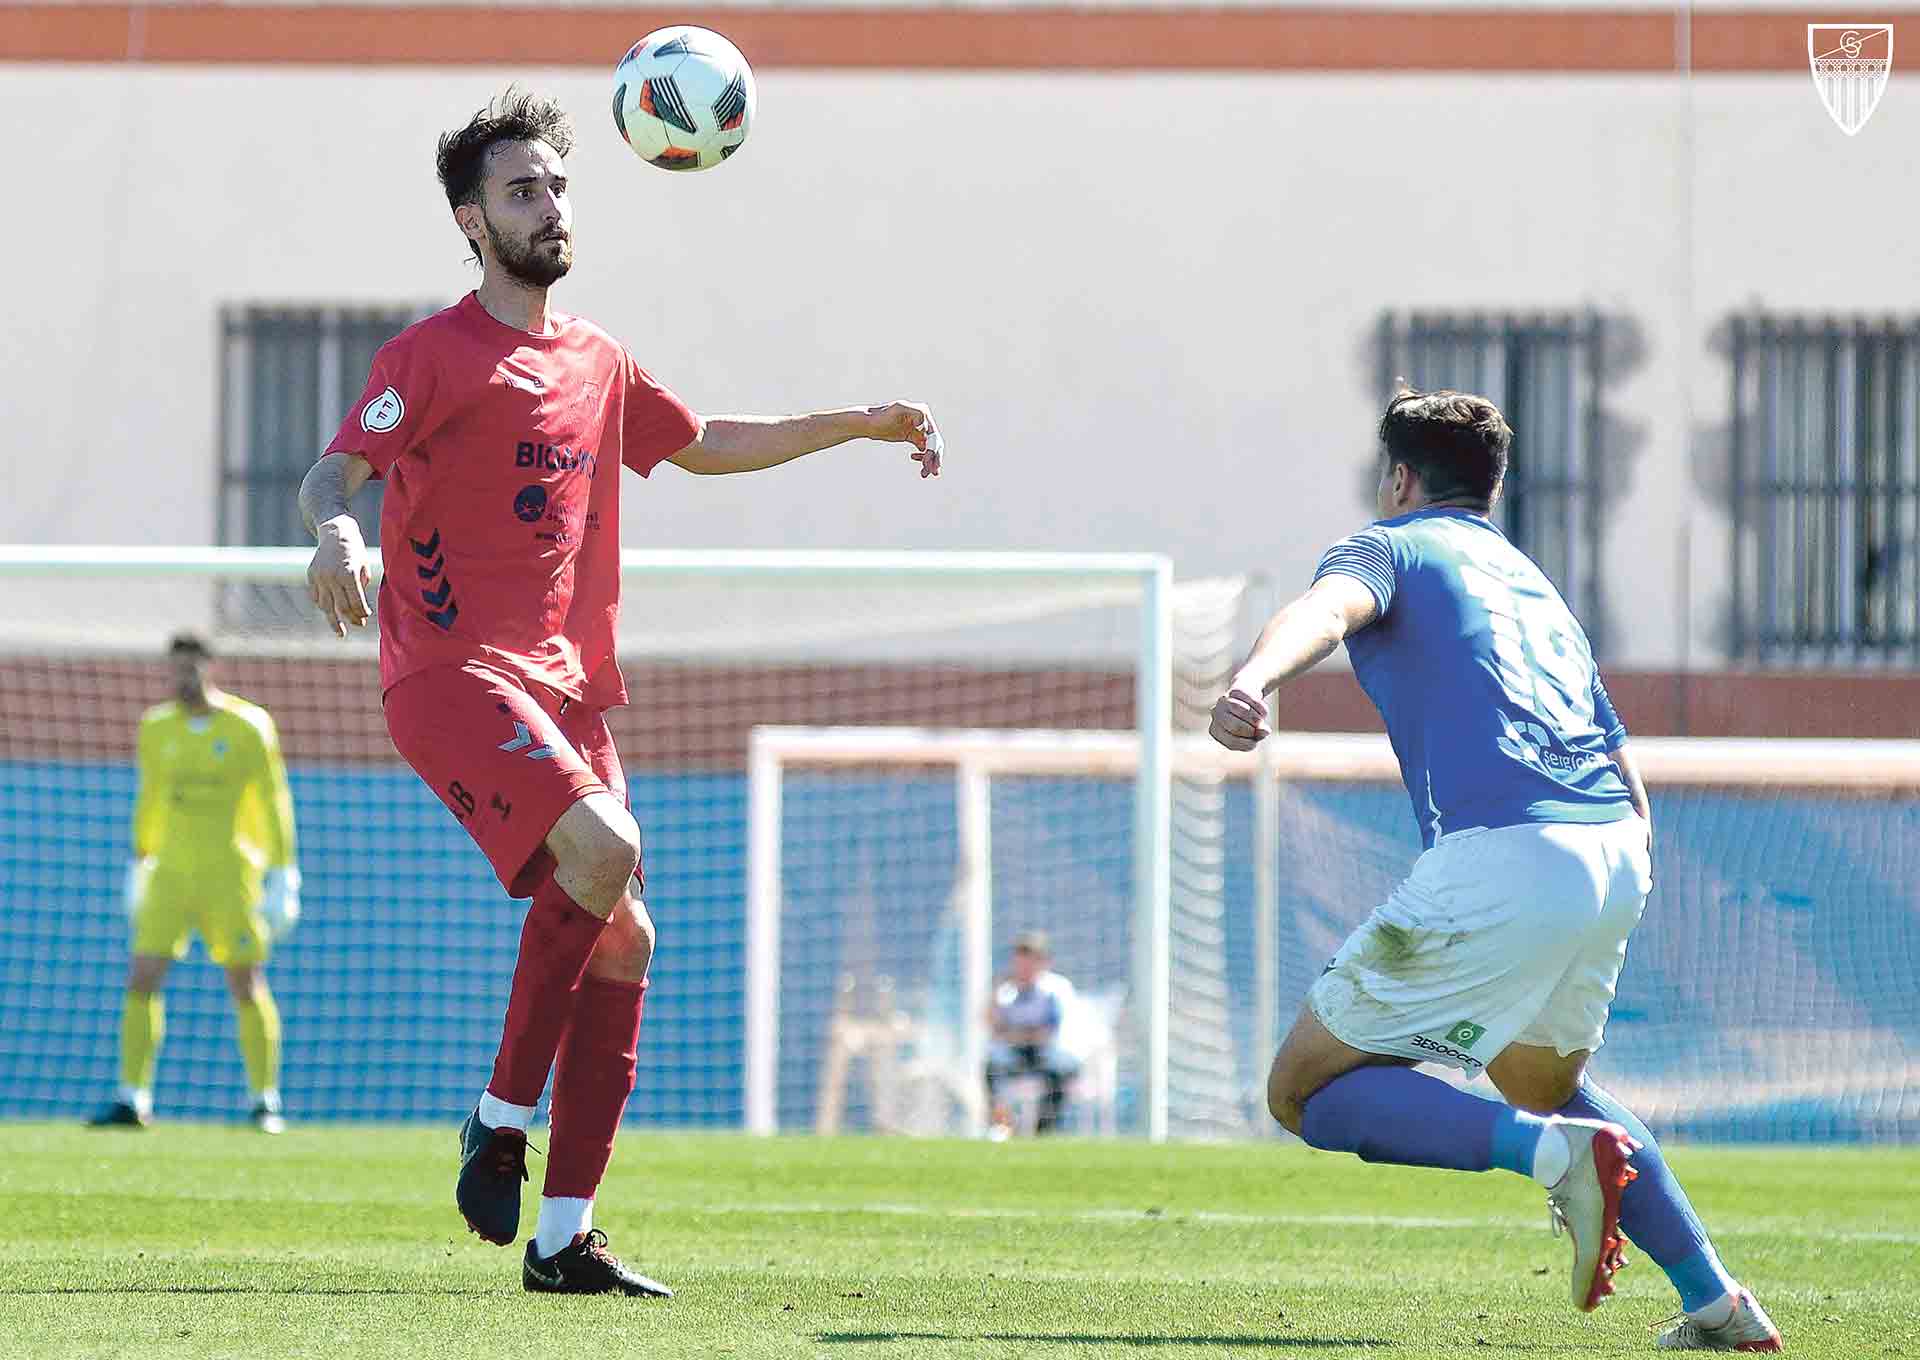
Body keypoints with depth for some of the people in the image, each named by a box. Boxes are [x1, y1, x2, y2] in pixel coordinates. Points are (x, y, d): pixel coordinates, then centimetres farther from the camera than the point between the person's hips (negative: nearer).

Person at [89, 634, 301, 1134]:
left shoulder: (248, 727, -6)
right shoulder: (157, 729, 5)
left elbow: (274, 806, -4)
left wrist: (283, 879, -8)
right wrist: (138, 867, 19)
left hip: (231, 877, -3)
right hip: (171, 874, 3)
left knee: (248, 988, -3)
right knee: (141, 981, -7)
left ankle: (266, 1104, 8)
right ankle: (131, 1101, -4)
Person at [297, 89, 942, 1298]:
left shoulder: (596, 362, 19)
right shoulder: (435, 356, -3)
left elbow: (703, 444, 35)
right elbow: (336, 471, -15)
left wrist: (858, 425, 31)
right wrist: (336, 529, -38)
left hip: (564, 686, 8)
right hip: (454, 668, -8)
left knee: (624, 938, 0)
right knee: (605, 847, -29)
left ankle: (566, 1238, 3)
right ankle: (503, 1118, -15)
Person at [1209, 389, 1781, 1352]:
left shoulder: (1390, 546, 10)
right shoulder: (1535, 584, 31)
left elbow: (1326, 610, -17)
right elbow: (1631, 790, 28)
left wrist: (1253, 682, -36)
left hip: (1500, 860, -7)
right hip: (1617, 861, 7)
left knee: (1306, 1091, 2)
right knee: (1541, 1084, 33)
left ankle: (1554, 1152, -20)